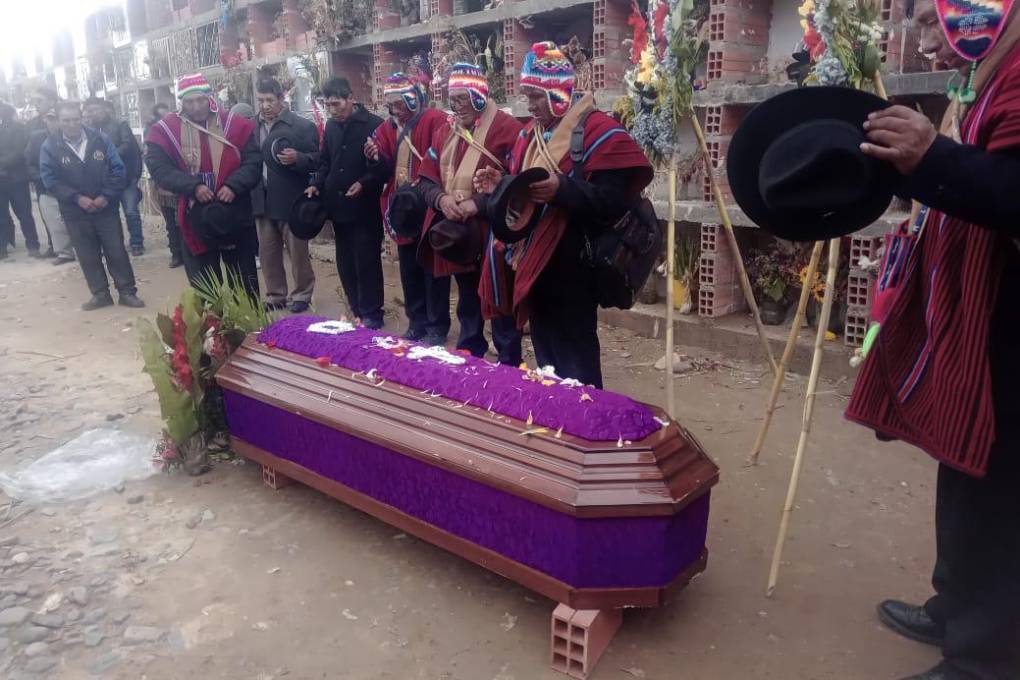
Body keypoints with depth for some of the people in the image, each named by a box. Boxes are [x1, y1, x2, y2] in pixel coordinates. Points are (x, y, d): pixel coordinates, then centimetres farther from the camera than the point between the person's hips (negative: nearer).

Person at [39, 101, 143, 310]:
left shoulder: (99, 139, 1)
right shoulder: (50, 146, -1)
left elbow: (117, 169, -2)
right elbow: (50, 179, -5)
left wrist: (106, 196, -12)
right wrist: (77, 198, -16)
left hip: (106, 207, 0)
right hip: (75, 211, 1)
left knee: (116, 251, 2)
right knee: (88, 255, 8)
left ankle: (127, 292, 10)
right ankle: (100, 294, 18)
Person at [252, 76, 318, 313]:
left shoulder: (302, 126, -5)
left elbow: (317, 160, -6)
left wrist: (297, 158, -23)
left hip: (291, 201, -5)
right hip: (262, 200, 5)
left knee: (298, 253, 5)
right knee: (267, 253, 11)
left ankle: (302, 295, 19)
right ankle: (275, 295, 23)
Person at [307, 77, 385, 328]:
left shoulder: (374, 124, -8)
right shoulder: (331, 126, 12)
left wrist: (364, 183, -20)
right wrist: (317, 184, 5)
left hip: (365, 207, -6)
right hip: (338, 205, 6)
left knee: (366, 261, -2)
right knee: (345, 263, 10)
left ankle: (371, 313, 9)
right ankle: (356, 311, 21)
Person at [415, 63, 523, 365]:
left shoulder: (507, 128, -10)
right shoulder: (446, 132, 12)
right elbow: (426, 179, 10)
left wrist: (478, 204, -23)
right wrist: (441, 199, -12)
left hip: (493, 234, -6)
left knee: (501, 308, 3)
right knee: (467, 305, 20)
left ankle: (510, 366, 16)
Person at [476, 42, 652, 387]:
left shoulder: (597, 131, -12)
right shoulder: (531, 132, 14)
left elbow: (614, 199, -20)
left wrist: (563, 189, -31)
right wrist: (500, 183, 5)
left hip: (569, 269, -8)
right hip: (531, 264, 8)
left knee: (575, 363, 0)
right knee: (545, 356, 18)